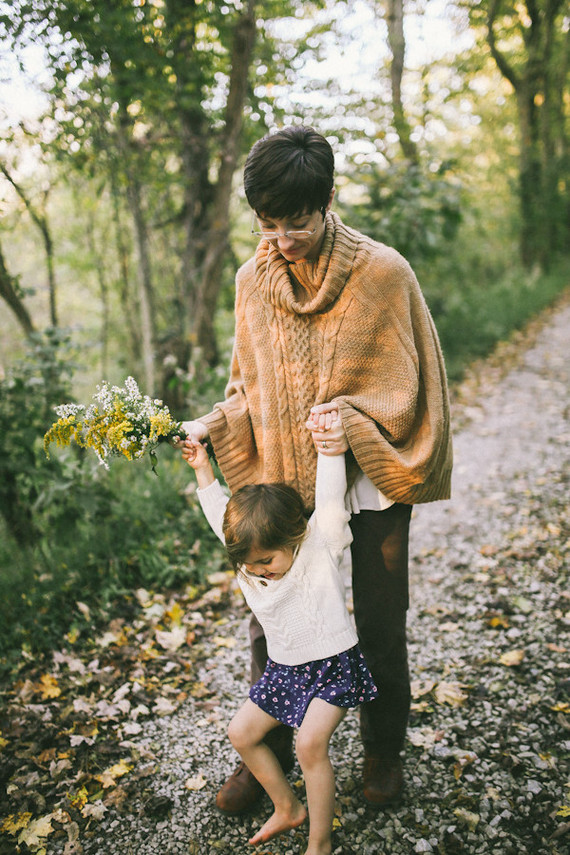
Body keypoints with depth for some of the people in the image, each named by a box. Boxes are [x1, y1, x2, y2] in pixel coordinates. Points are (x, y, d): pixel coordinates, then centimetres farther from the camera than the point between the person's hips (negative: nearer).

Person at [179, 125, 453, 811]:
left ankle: (383, 749, 38)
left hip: (369, 481, -3)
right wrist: (215, 425, -9)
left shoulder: (383, 273, -14)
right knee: (268, 622, 11)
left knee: (378, 625, 13)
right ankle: (268, 750, 34)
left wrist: (354, 422, -29)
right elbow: (252, 387, 8)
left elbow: (401, 387, -10)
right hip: (281, 481, 3)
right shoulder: (253, 279, -1)